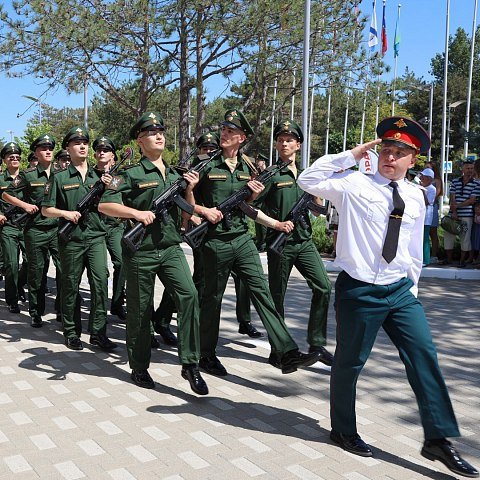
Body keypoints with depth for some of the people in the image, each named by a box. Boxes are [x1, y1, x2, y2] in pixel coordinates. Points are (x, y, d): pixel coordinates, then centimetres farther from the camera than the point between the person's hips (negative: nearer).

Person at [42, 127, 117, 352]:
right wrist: (65, 213, -15)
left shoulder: (98, 176, 12)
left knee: (101, 281, -8)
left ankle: (98, 332, -2)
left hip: (96, 238, 2)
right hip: (71, 240, -2)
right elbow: (46, 209, 3)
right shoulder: (59, 178, 3)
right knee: (70, 286, 6)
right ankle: (71, 332, 20)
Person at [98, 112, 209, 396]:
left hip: (171, 249, 4)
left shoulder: (175, 174, 13)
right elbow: (104, 205, -9)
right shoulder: (132, 175, -3)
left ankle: (190, 364, -9)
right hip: (141, 252, -3)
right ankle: (139, 367, 23)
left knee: (189, 295, -16)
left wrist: (190, 190, -2)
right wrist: (137, 212, -21)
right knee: (140, 310, 6)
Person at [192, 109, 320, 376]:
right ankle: (207, 354, 23)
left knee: (261, 290, -4)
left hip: (242, 238, 4)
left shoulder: (247, 167, 10)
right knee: (213, 297, 6)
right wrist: (203, 210, -17)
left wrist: (254, 195, 0)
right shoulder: (207, 165, -4)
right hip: (215, 241, -4)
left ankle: (286, 353, -6)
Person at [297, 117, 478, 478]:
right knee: (350, 361, 8)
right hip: (359, 290, -4)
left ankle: (438, 439, 11)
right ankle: (344, 431, 29)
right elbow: (308, 180, -14)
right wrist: (351, 155, -12)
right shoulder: (354, 184, -6)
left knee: (424, 356, -1)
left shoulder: (416, 197, 10)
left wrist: (412, 288, 15)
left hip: (401, 290, 5)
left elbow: (415, 248, 16)